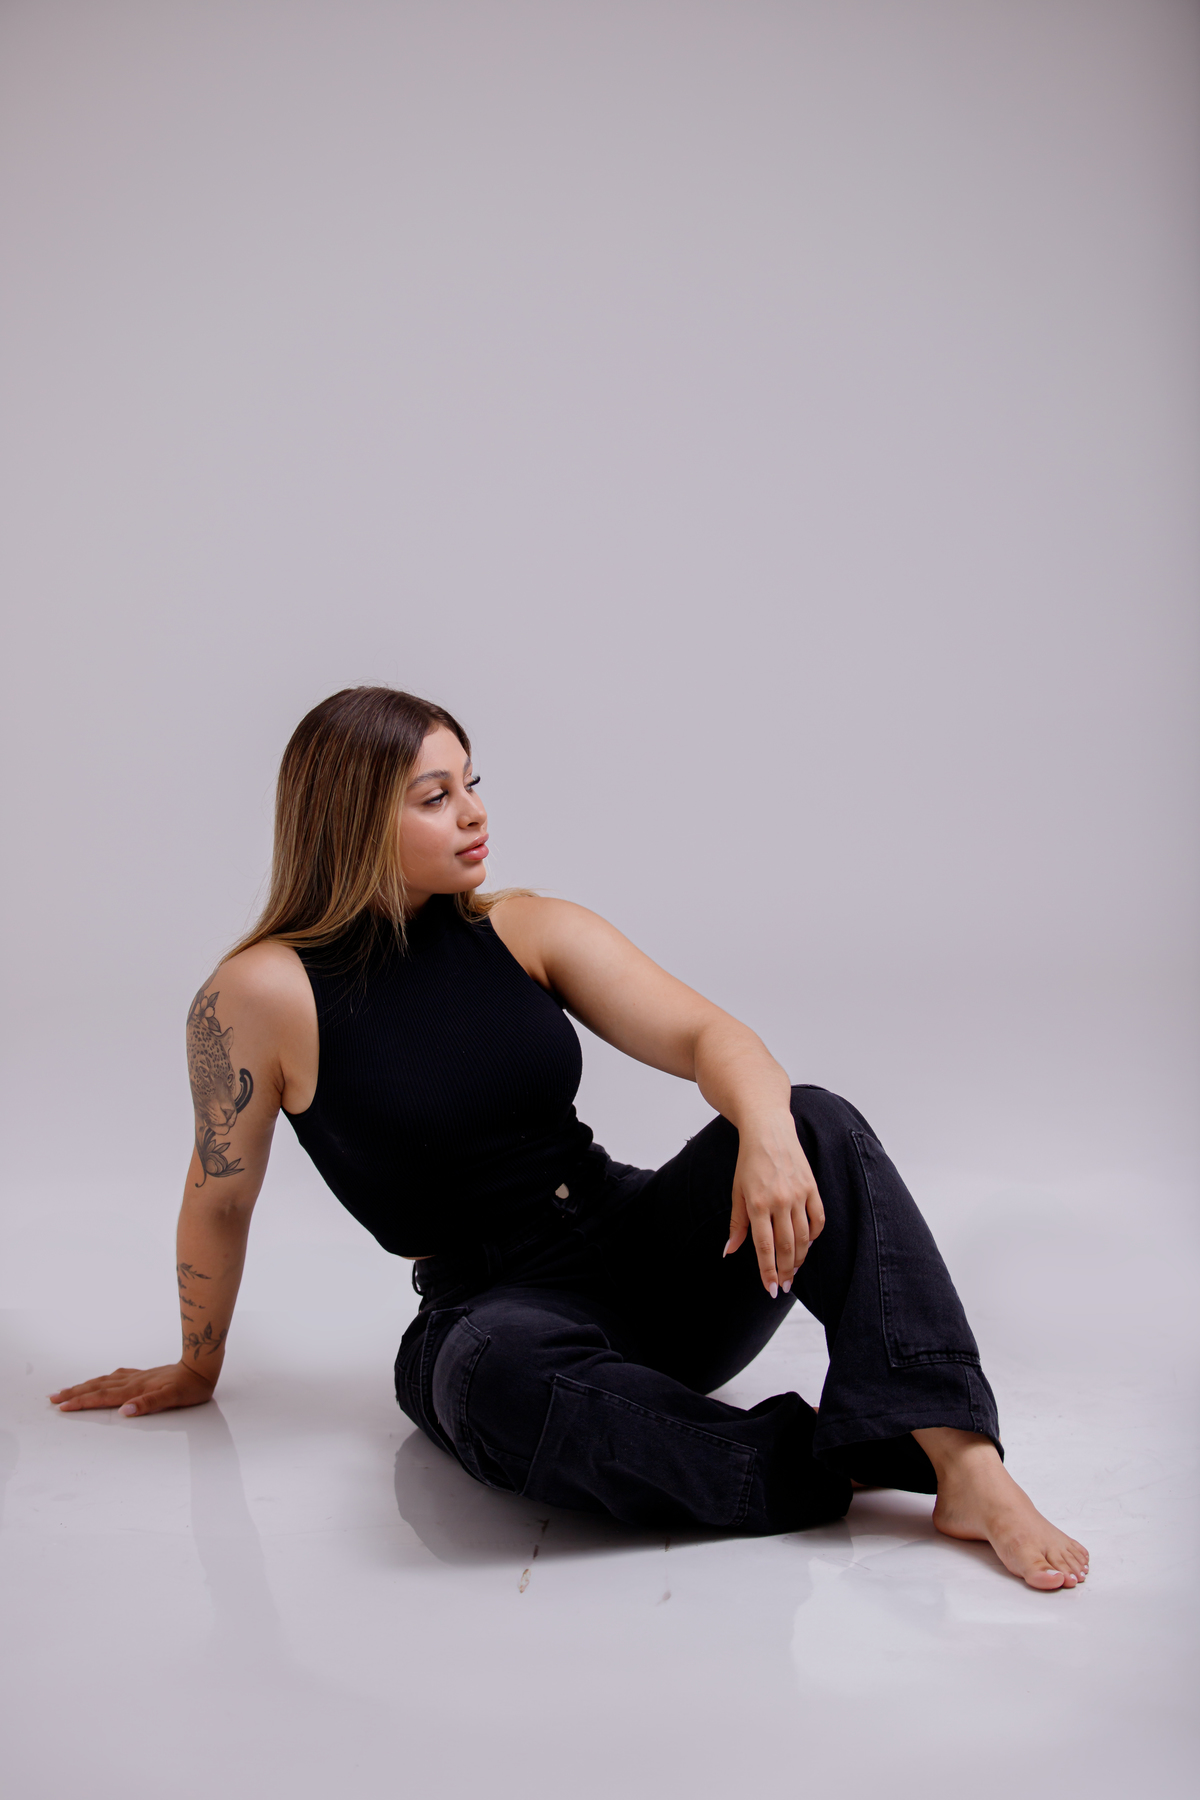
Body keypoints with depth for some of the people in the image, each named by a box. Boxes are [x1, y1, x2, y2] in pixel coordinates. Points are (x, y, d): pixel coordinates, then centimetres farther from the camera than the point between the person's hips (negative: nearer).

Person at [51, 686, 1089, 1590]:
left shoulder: (526, 931, 1)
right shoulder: (266, 995, -10)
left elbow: (702, 1034, -10)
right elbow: (221, 1198, 3)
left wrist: (766, 1131, -32)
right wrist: (197, 1370, 15)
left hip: (645, 1254, 4)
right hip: (490, 1311, -3)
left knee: (819, 1123, -24)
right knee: (502, 1378, -41)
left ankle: (963, 1464, -35)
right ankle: (823, 1468, -27)